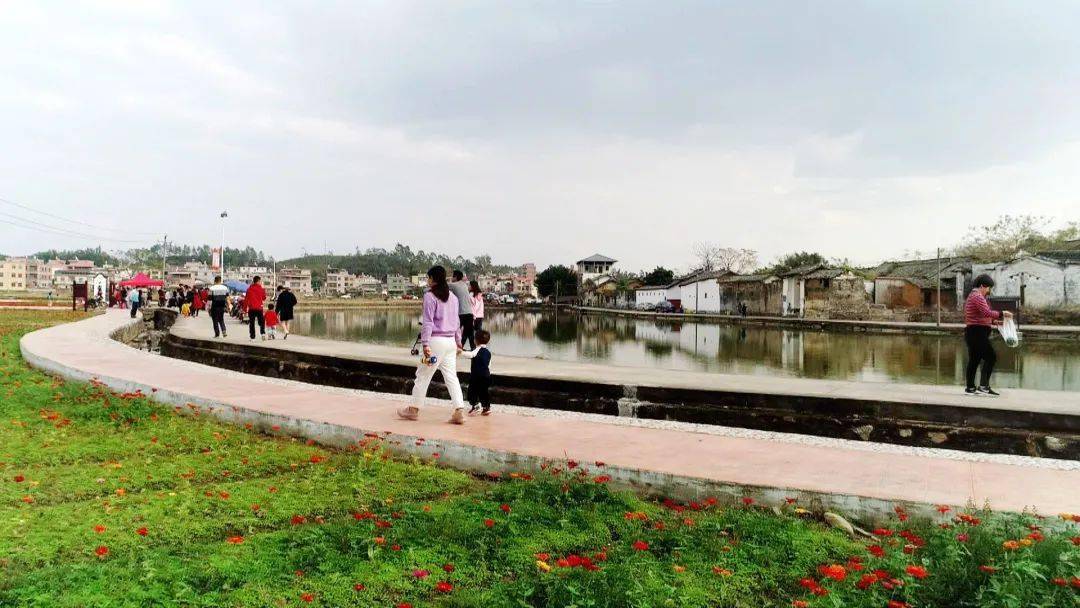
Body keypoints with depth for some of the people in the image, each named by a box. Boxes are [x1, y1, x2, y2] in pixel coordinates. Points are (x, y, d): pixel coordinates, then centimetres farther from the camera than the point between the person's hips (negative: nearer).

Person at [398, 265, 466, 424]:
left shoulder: (430, 296, -8)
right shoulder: (453, 297, 11)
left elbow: (428, 322, -14)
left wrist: (425, 344, -16)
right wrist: (458, 341, 26)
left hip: (436, 340, -6)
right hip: (451, 341, 6)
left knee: (423, 375, 7)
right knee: (451, 376, 6)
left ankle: (414, 409, 18)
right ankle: (459, 411, -3)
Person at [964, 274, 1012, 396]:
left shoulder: (972, 296, 22)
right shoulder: (978, 297, -11)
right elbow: (987, 313, -25)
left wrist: (993, 321, 17)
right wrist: (1002, 314, -20)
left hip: (972, 333, 11)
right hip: (977, 332, -11)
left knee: (974, 360, 11)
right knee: (991, 357, -11)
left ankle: (970, 388, 12)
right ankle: (983, 386, -14)